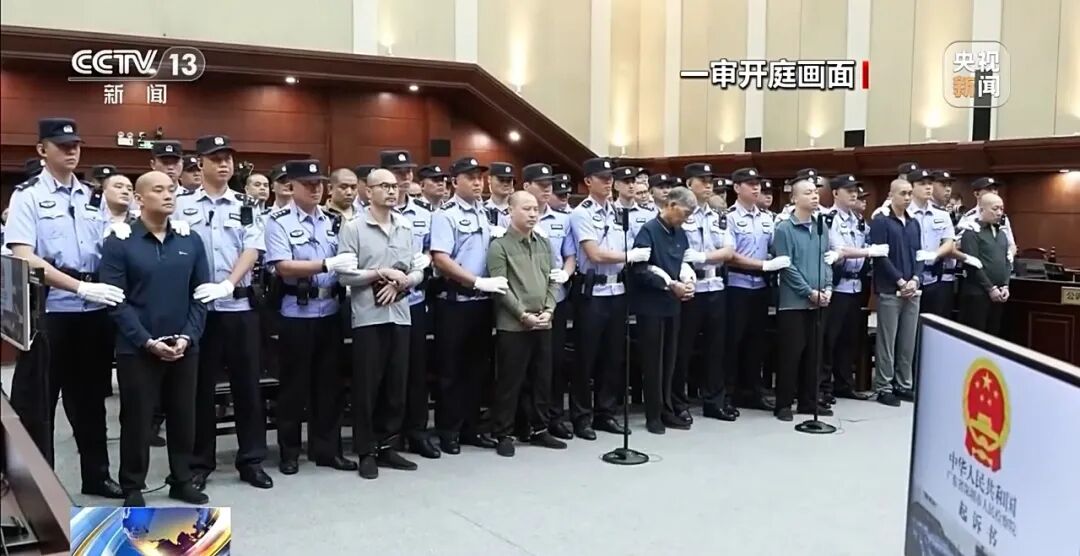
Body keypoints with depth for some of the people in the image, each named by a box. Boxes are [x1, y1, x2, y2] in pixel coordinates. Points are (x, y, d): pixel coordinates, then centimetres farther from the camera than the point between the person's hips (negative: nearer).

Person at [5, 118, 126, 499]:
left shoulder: (91, 197, 11)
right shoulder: (28, 196, -5)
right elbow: (24, 259, -15)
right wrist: (79, 287, -23)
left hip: (93, 311, 5)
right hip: (48, 312, -5)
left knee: (89, 397, 15)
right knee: (35, 401, 5)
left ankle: (96, 475, 27)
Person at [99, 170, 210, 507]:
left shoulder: (192, 241, 6)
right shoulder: (119, 243, -5)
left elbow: (201, 294, 5)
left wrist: (187, 336, -8)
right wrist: (147, 341, -16)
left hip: (184, 348, 3)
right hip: (137, 349, -3)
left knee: (183, 417, 11)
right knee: (136, 419, 5)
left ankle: (183, 481, 26)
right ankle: (133, 488, 19)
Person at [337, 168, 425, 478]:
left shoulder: (407, 227, 11)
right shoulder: (353, 227, -3)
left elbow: (418, 271, 10)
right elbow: (344, 274, -10)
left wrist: (400, 283, -9)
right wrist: (382, 273, -15)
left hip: (400, 315, 5)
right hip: (368, 317, -5)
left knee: (396, 385, 10)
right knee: (367, 386, 2)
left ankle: (385, 446, 22)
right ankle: (366, 451, 12)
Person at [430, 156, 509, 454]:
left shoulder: (485, 213, 12)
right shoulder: (446, 214, -10)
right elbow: (440, 260, -19)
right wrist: (478, 282, -21)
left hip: (482, 301, 7)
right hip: (454, 302, -7)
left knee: (477, 367, 13)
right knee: (451, 370, 3)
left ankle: (470, 427, 24)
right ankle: (448, 431, 14)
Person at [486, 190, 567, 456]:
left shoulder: (544, 244, 13)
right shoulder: (499, 246, -5)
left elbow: (553, 281, 13)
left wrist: (548, 310, -2)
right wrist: (524, 315, -15)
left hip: (543, 323, 6)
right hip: (513, 325, -6)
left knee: (542, 379, 11)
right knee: (510, 382, 0)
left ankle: (539, 429, 23)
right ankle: (504, 434, 10)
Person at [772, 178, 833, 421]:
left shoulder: (821, 226, 9)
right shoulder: (784, 229, -9)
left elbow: (827, 259, 12)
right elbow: (787, 267, -12)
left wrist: (827, 288, -2)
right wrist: (809, 292, -14)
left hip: (819, 301, 6)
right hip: (794, 301, -6)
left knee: (813, 353, 11)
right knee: (791, 353, -2)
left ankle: (809, 401, 21)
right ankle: (784, 404, 7)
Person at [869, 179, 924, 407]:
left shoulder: (914, 223, 14)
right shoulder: (880, 221, -5)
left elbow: (919, 255, 13)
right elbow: (880, 256, -11)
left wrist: (915, 280, -4)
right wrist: (900, 281, -14)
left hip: (912, 290, 6)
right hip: (889, 290, -6)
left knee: (909, 341, 9)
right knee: (887, 341, -2)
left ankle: (904, 384, 18)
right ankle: (884, 388, 5)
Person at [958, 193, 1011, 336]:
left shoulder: (1002, 233, 17)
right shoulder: (971, 231, -8)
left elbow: (1007, 261, 18)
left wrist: (1005, 286, 3)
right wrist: (990, 288, -13)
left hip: (998, 295, 7)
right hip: (977, 293, -7)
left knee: (993, 335, 10)